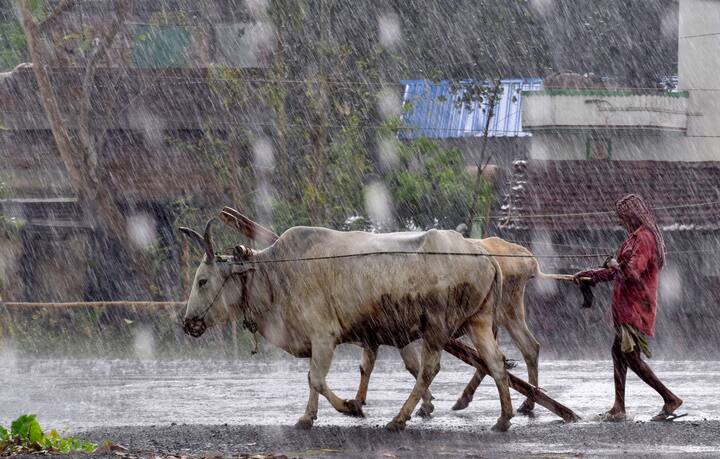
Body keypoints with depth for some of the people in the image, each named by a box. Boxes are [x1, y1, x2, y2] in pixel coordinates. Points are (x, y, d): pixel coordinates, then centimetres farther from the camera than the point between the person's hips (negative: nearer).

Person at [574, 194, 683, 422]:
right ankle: (618, 409, 16)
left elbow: (632, 273, -26)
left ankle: (670, 399, -9)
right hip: (627, 307, 10)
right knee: (619, 351, 13)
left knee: (630, 356, -10)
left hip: (636, 307, -10)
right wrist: (589, 275, 27)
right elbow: (618, 273, 26)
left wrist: (615, 265, -7)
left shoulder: (642, 238, -17)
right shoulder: (639, 237, 16)